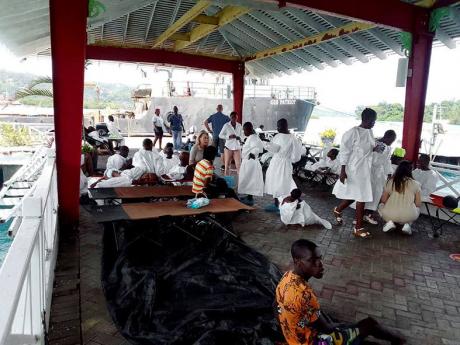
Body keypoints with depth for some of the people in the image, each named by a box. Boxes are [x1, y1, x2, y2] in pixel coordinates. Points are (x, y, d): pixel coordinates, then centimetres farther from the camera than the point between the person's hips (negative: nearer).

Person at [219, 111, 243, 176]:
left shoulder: (239, 125, 5)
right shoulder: (226, 125, -4)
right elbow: (220, 135, 1)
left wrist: (239, 138, -5)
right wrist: (229, 136, -14)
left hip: (237, 148, 2)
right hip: (228, 147, -2)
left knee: (239, 165, -5)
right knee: (227, 165, 6)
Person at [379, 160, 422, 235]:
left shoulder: (391, 182, 4)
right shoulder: (415, 184, 2)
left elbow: (383, 200, 9)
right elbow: (418, 204, 5)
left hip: (390, 215, 0)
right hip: (408, 216, 0)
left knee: (381, 207, 32)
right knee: (417, 209, 33)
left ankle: (390, 221, 5)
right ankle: (407, 224, 7)